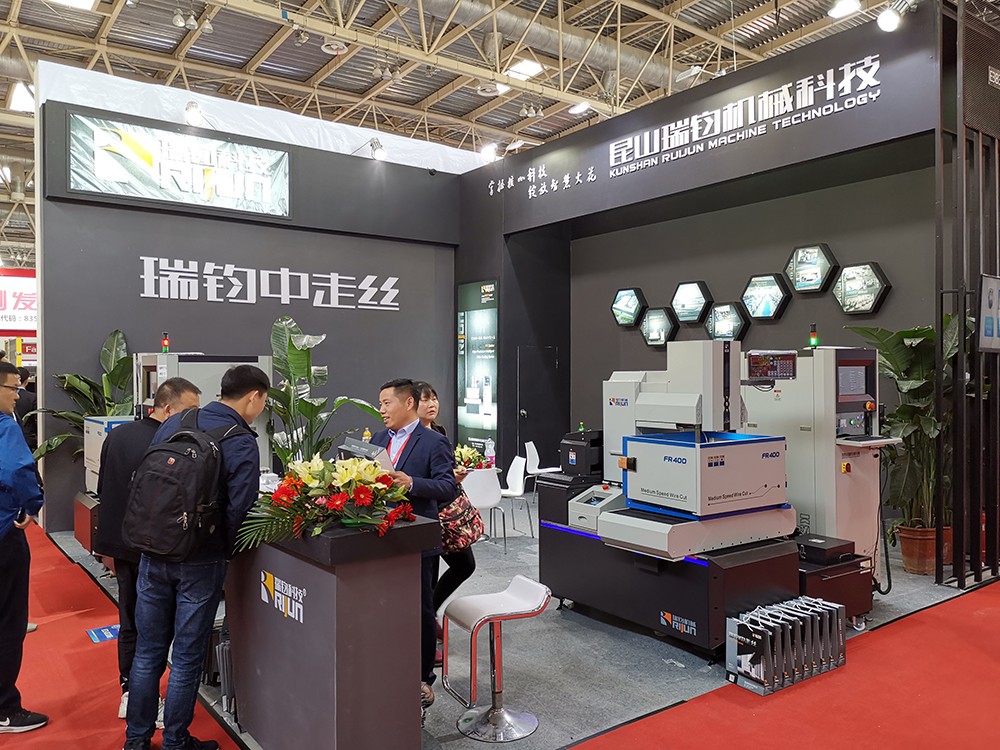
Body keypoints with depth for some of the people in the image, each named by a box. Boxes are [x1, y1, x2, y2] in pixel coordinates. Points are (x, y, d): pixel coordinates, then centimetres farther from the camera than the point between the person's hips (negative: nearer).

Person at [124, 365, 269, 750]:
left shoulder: (173, 424, 2)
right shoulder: (242, 443, -17)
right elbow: (238, 511, -20)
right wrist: (224, 551, -2)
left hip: (153, 553, 5)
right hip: (200, 562, -5)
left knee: (148, 653, 18)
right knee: (187, 659, 11)